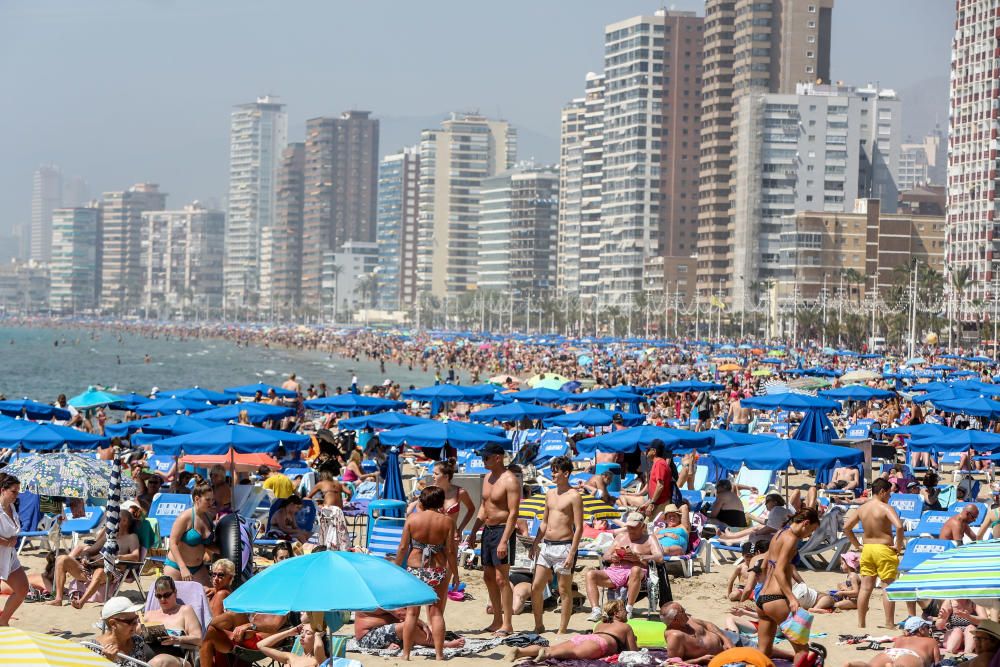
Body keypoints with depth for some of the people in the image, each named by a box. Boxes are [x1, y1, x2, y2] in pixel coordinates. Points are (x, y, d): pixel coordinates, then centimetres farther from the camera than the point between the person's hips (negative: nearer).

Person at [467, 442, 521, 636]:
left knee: (501, 579, -9)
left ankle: (507, 624, -5)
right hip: (487, 530, 9)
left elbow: (513, 513, -19)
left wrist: (504, 541, -25)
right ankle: (497, 620, 18)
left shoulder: (510, 481, -15)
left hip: (502, 531, -9)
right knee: (489, 577, 11)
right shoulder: (487, 478, 13)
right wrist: (473, 533, 17)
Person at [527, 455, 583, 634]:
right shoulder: (550, 494, 14)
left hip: (563, 546, -7)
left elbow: (579, 527, -12)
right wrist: (535, 543, 15)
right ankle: (539, 626, 18)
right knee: (536, 587, 5)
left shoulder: (574, 497, -8)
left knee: (564, 590, 0)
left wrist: (572, 553, -18)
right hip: (546, 545, 7)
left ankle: (562, 630, 6)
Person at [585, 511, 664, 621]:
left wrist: (638, 558, -17)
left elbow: (659, 557, -4)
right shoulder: (620, 537, 27)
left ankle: (628, 609, -37)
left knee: (636, 570, -40)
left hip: (631, 574, -4)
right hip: (613, 572, 4)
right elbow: (604, 557, 24)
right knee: (590, 574, -21)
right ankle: (595, 610, -32)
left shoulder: (649, 539, 14)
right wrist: (611, 557, -2)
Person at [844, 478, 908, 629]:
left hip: (867, 549, 6)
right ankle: (889, 624, 2)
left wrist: (857, 545, 15)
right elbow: (899, 526, -26)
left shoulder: (862, 508, 7)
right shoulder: (886, 508, -13)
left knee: (865, 588, 9)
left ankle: (860, 623, 12)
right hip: (884, 550, -6)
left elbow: (846, 527, 12)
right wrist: (899, 545, -13)